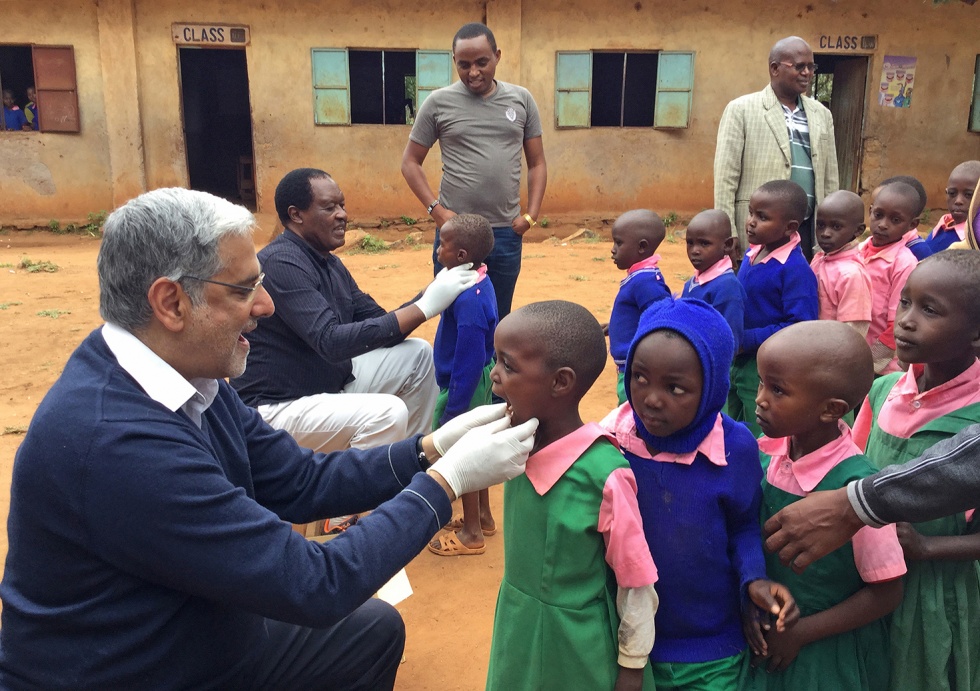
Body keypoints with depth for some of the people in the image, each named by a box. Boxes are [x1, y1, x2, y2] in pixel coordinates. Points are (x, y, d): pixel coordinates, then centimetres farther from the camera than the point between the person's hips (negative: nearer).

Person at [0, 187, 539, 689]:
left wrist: (432, 449, -9)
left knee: (376, 628, 14)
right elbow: (313, 584, -29)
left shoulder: (191, 379, -6)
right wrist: (447, 479, -21)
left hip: (207, 639, 7)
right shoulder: (115, 439, -32)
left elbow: (302, 483, 1)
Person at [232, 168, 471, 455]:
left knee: (417, 355, 6)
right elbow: (332, 342, -31)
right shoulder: (281, 263, -22)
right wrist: (425, 306, -30)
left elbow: (378, 323, 8)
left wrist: (432, 293, -10)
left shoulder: (331, 263, 7)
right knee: (387, 413, -28)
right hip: (275, 408, -9)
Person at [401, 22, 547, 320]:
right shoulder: (438, 102, -1)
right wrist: (435, 208, -8)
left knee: (498, 317, 13)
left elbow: (537, 163, 10)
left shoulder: (521, 99, 6)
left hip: (506, 232, 2)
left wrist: (531, 214, -1)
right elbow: (410, 162, 4)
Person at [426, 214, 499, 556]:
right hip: (480, 379, 10)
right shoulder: (480, 282, 0)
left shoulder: (469, 300, -29)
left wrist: (453, 409, -21)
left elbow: (468, 362, -26)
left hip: (465, 385, -10)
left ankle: (471, 533, 22)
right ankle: (483, 516, 39)